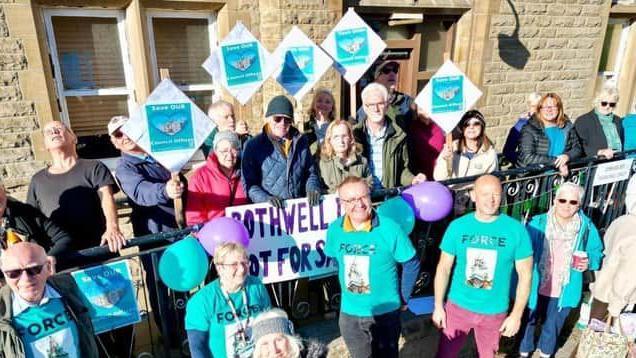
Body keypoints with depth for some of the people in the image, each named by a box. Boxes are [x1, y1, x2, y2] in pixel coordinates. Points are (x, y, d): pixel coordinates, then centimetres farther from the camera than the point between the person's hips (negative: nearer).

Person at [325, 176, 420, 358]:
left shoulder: (390, 228, -20)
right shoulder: (334, 229, -11)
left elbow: (412, 264, -8)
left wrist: (403, 299, -3)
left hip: (385, 313, -2)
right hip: (349, 314, 3)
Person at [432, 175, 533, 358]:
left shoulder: (516, 230, -12)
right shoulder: (457, 226, -9)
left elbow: (525, 275, -6)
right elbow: (444, 269, -3)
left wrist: (516, 315, -6)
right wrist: (438, 306, -2)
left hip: (494, 312, 0)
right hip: (458, 306, 1)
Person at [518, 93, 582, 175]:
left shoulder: (567, 126, 12)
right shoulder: (529, 130, -4)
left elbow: (577, 148, 12)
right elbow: (527, 157, -13)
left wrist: (567, 156, -11)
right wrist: (555, 161, -17)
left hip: (564, 172, 5)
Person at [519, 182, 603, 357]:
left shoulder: (587, 228, -10)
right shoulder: (538, 223, -14)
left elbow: (598, 253, 4)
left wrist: (588, 263, -19)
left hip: (563, 293, 1)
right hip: (535, 288, -1)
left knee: (552, 326, 24)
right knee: (528, 322, 18)